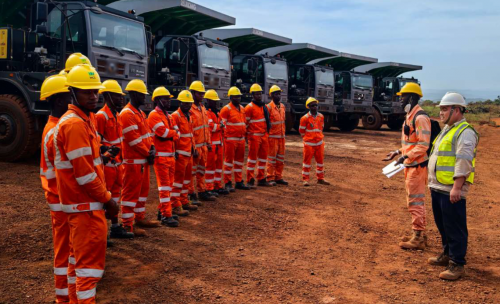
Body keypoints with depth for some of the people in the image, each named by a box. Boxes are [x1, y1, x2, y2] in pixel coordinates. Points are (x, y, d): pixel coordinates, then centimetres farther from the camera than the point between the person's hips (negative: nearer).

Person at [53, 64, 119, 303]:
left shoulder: (84, 119, 13)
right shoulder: (75, 124, -18)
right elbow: (84, 173, -22)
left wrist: (104, 197, 10)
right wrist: (107, 199, -13)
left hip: (82, 202, 10)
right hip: (86, 204, -10)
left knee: (79, 254, 18)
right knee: (91, 259, -5)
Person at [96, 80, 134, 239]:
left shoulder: (116, 114, 14)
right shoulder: (101, 116, -15)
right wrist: (107, 149, -33)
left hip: (116, 163, 9)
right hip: (107, 164, -9)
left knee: (115, 194, 16)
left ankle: (115, 227, 28)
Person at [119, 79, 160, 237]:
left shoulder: (140, 113, 16)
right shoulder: (127, 114, -16)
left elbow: (146, 133, 17)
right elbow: (133, 139, -21)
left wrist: (152, 148, -1)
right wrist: (148, 153, -14)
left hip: (143, 160, 10)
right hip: (134, 161, -10)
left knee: (143, 189, 17)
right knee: (131, 192, -4)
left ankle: (140, 218, 29)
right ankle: (128, 224, 3)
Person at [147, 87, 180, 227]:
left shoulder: (168, 115, 19)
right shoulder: (154, 115, -10)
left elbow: (176, 133, 14)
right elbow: (164, 132, -21)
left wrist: (171, 134, -6)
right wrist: (174, 133, -4)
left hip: (170, 155, 9)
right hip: (161, 156, -9)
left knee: (168, 184, 14)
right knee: (164, 185, -8)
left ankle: (162, 210, 24)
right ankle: (166, 215, -6)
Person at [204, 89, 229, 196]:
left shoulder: (217, 112, 19)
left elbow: (223, 125, 18)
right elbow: (209, 126, -23)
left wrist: (219, 126, -4)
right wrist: (219, 126, -7)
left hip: (219, 142, 9)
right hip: (211, 143, -9)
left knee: (219, 164, 13)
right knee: (210, 165, -3)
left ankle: (217, 186, 22)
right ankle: (209, 188, 4)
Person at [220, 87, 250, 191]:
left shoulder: (242, 108, 14)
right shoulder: (226, 109, -9)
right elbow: (222, 125, -10)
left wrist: (245, 135, 19)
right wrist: (225, 138, -11)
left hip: (241, 139, 7)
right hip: (230, 139, -7)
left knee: (240, 160, 12)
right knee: (229, 160, -1)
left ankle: (239, 181, 20)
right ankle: (227, 183, 5)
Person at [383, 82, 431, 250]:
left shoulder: (420, 118, -17)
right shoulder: (410, 116, 14)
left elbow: (423, 145, -23)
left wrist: (406, 156, -29)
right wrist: (397, 152, 20)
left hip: (417, 166, -10)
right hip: (410, 165, 10)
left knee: (415, 201, -5)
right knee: (416, 200, 16)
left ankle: (418, 239, 3)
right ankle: (420, 234, 27)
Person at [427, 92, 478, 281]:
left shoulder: (465, 133, -14)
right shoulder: (447, 130, 18)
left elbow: (464, 161, -21)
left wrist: (457, 187, -26)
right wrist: (432, 181, 24)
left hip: (452, 190, -10)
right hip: (438, 188, 10)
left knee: (454, 227, -4)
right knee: (443, 225, 19)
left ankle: (457, 265, 3)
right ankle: (447, 255, 34)